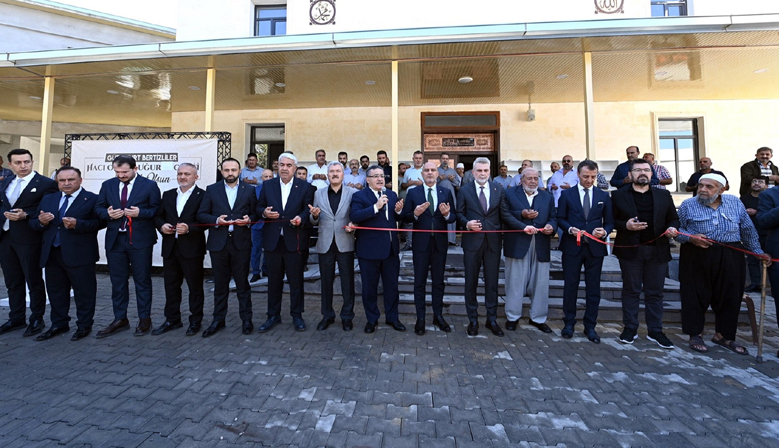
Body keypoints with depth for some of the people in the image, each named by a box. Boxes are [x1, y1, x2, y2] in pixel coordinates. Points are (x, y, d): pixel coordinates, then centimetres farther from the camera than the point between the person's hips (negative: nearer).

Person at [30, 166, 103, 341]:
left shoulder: (92, 199, -4)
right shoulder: (48, 199, 14)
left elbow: (99, 222, -13)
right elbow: (33, 222, 13)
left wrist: (77, 224, -25)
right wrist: (41, 221, -9)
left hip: (79, 254, -6)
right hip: (52, 253, 7)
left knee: (83, 291, 3)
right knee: (56, 291, 16)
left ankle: (84, 325, 15)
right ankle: (59, 325, 29)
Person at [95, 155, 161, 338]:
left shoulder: (149, 185, -2)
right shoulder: (107, 185, 10)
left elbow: (156, 210, -3)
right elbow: (98, 208, 13)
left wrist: (140, 212, -20)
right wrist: (108, 213, -9)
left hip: (140, 240, -4)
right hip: (115, 240, 4)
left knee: (142, 280, 4)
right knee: (117, 281, 11)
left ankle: (144, 319, 16)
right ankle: (120, 319, 24)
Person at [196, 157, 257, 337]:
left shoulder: (249, 190, 6)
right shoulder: (212, 189, 7)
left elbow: (255, 213, 6)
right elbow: (201, 214, 4)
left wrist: (249, 219, -15)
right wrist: (216, 220, -14)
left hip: (241, 243, -1)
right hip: (218, 243, 1)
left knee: (243, 283, 6)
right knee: (220, 284, 11)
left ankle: (246, 319, 19)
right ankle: (218, 320, 25)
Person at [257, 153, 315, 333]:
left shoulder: (305, 187, 1)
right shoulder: (268, 185, 9)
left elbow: (308, 209, -3)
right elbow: (259, 207, 11)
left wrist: (301, 218, -23)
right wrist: (264, 212, -11)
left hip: (295, 241, -2)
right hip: (272, 240, 3)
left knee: (296, 280, 7)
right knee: (273, 280, 12)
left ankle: (297, 315, 23)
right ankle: (273, 316, 28)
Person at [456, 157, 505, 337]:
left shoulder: (499, 190, 7)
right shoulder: (464, 190, 3)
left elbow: (503, 214, 5)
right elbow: (459, 214, 2)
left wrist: (501, 232, -6)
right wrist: (467, 223, -17)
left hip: (493, 241, 1)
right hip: (472, 241, -1)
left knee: (492, 281, 9)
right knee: (471, 281, 8)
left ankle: (492, 320, 25)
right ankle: (473, 320, 23)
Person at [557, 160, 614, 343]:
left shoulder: (604, 195, 9)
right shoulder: (566, 194, 4)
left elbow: (610, 221, 8)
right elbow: (560, 219, 2)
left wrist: (604, 231, -13)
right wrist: (570, 229, -17)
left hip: (595, 247, 2)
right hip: (572, 246, -1)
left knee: (594, 288, 7)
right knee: (570, 286, 5)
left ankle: (590, 326, 21)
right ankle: (569, 323, 19)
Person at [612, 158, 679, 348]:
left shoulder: (664, 195, 10)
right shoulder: (619, 195, 1)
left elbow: (673, 219, 12)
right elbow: (611, 220, 0)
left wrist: (672, 228, -9)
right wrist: (625, 225, -19)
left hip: (657, 250, 3)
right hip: (630, 249, -2)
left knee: (655, 292, 9)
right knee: (631, 291, 7)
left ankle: (655, 331, 20)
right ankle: (630, 329, 17)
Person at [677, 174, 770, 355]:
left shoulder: (735, 203, 8)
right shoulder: (688, 205, -1)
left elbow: (748, 230, 15)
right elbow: (677, 229, 1)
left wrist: (757, 251, 15)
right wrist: (691, 238, -16)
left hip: (730, 259, 4)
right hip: (696, 258, -3)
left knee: (729, 298, 10)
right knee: (696, 297, 3)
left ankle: (723, 335, 25)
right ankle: (696, 334, 16)